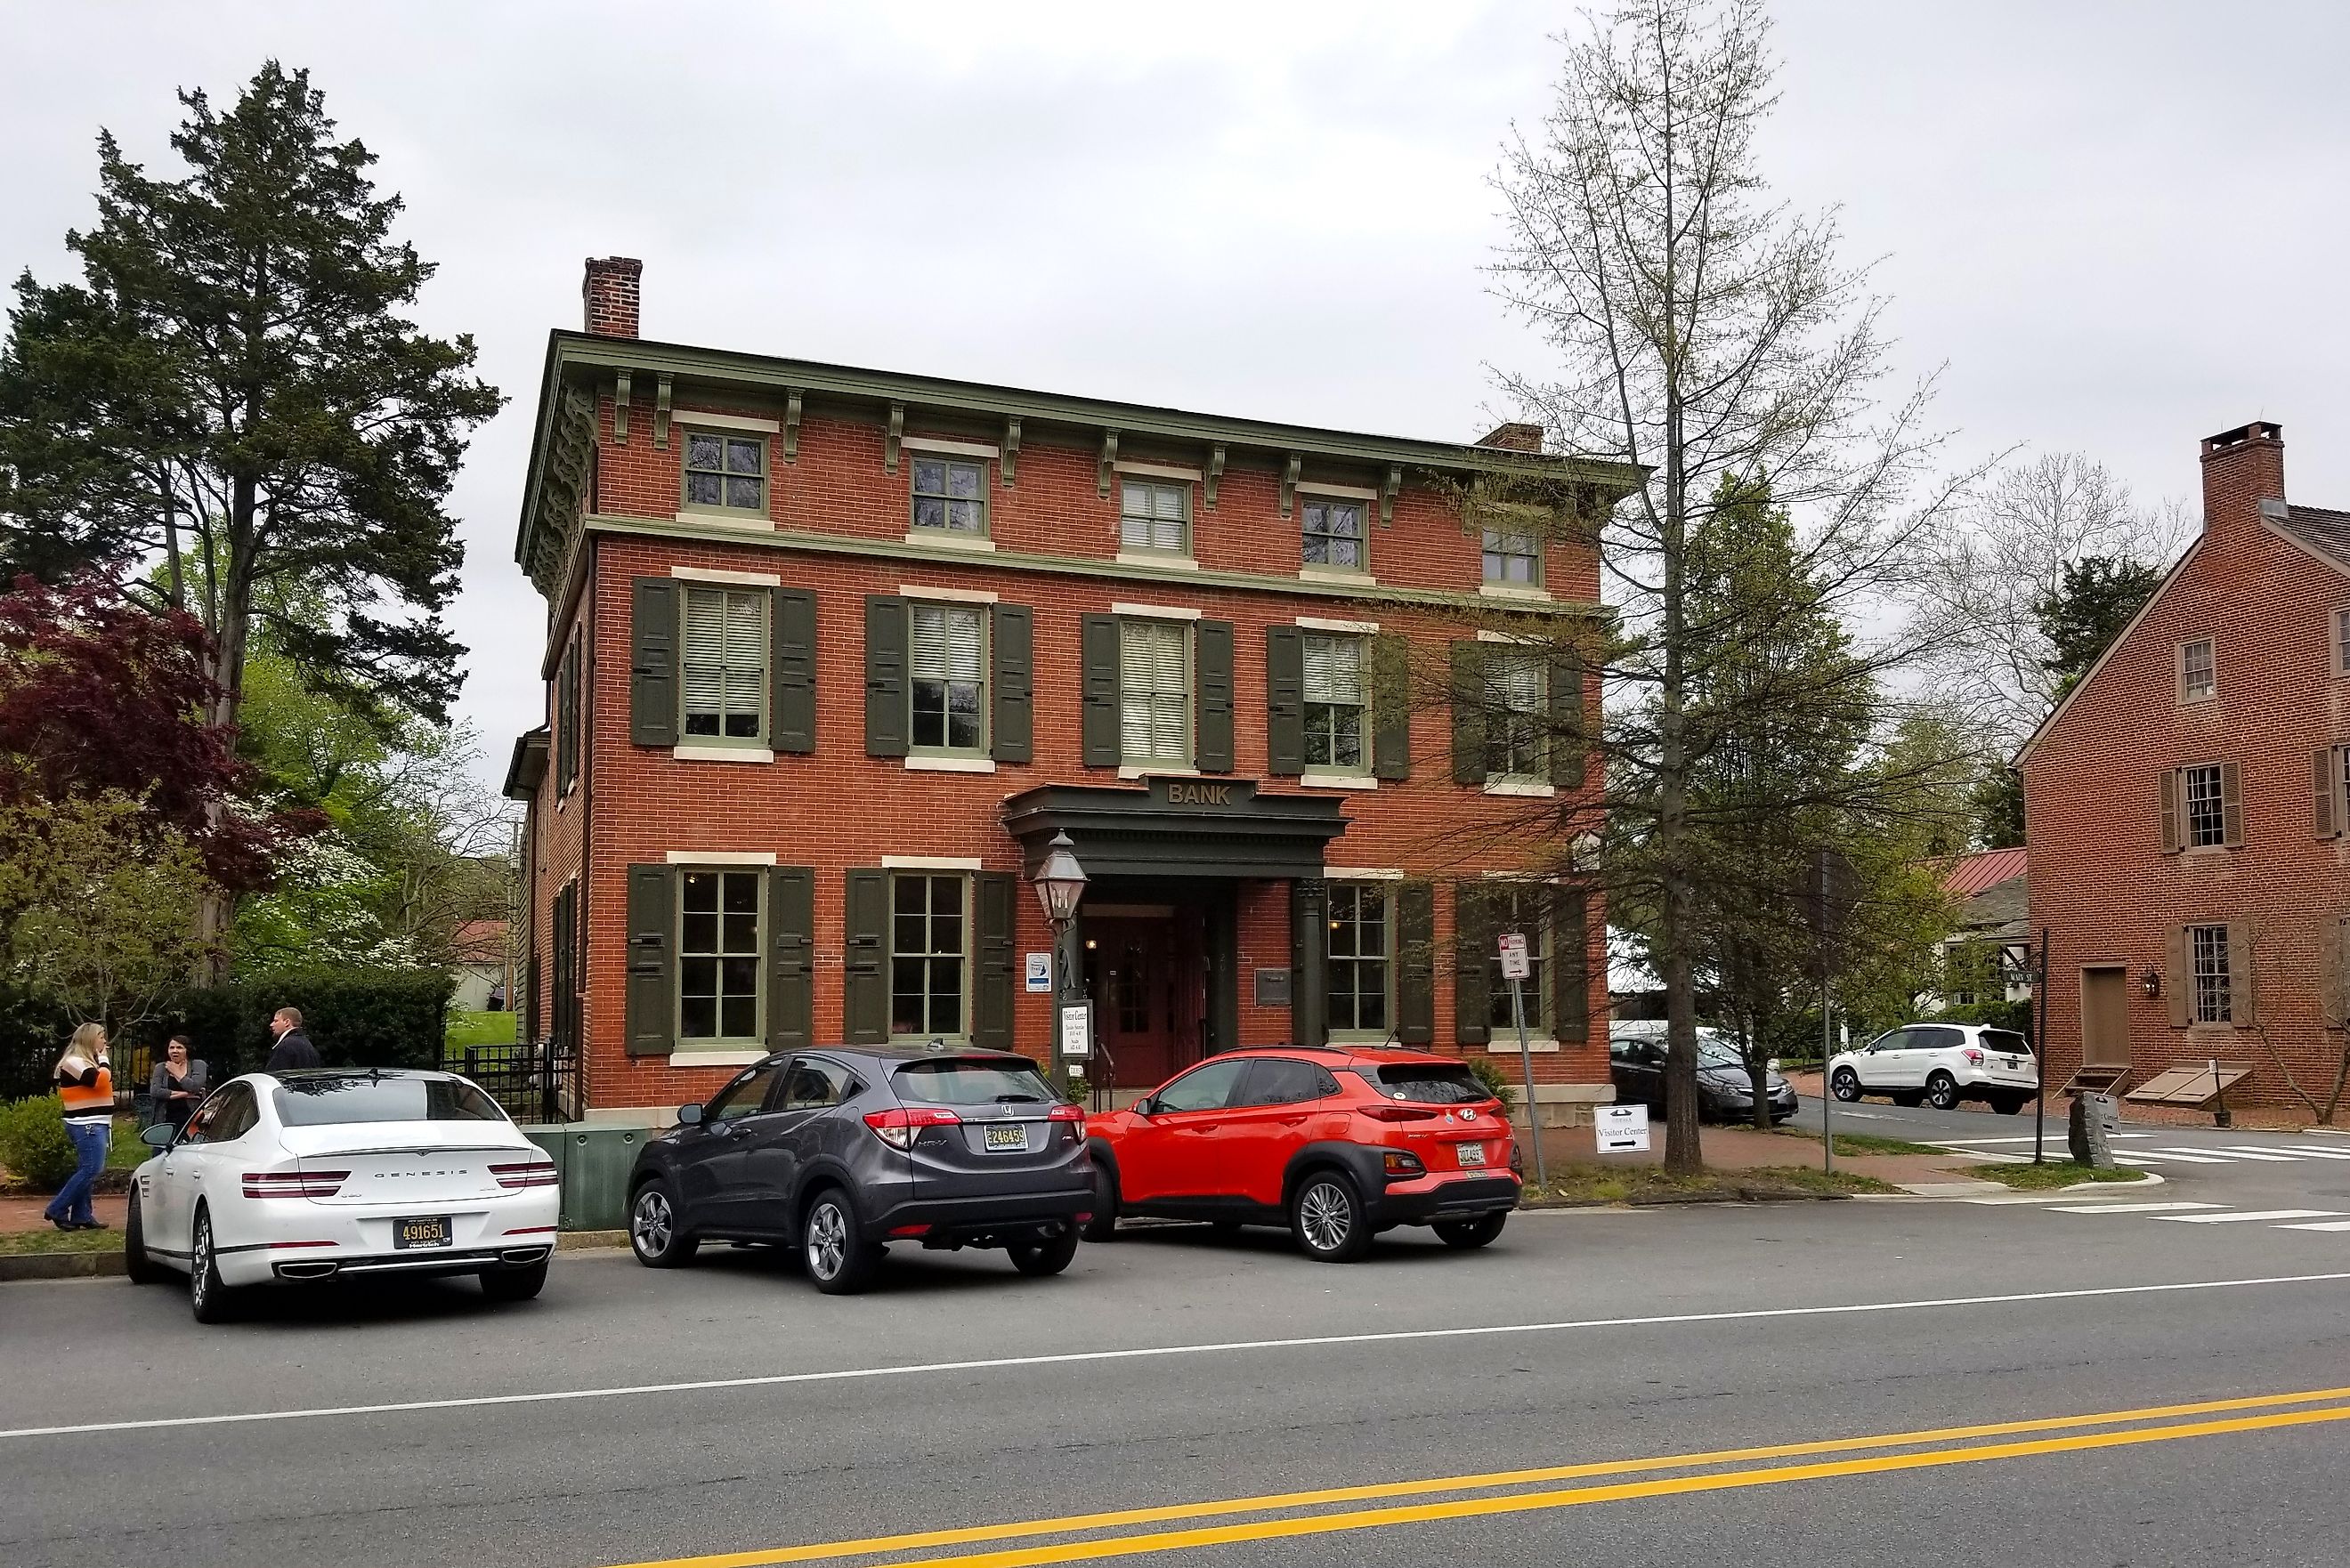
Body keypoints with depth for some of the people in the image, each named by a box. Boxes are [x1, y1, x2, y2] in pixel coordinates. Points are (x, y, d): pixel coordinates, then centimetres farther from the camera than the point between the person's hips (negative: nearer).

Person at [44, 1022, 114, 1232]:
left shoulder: (89, 1061, 19)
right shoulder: (74, 1062, -11)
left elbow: (105, 1082, 23)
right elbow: (99, 1080, -23)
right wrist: (103, 1059, -11)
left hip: (96, 1124, 10)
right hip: (87, 1125, -10)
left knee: (87, 1170, 9)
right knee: (90, 1169, -14)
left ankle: (82, 1215, 10)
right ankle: (56, 1210, -8)